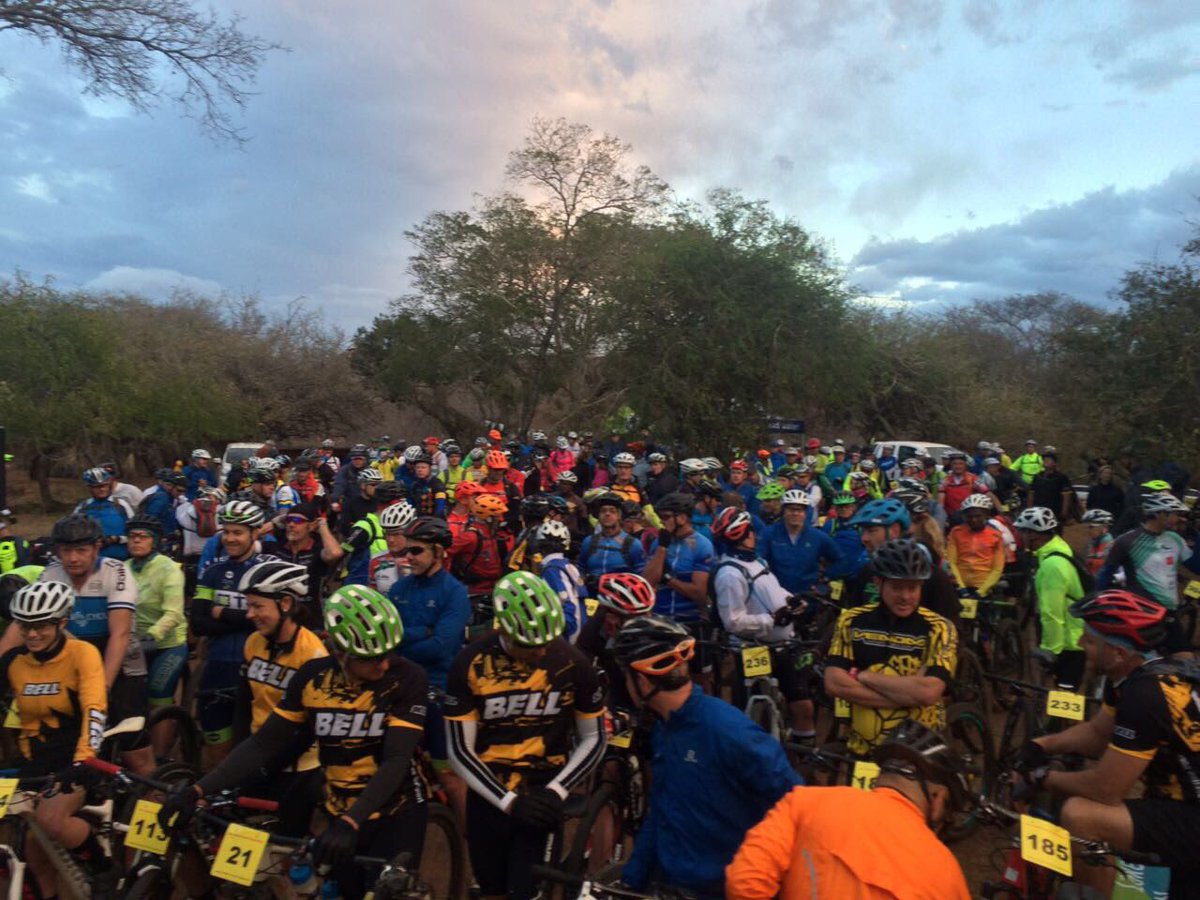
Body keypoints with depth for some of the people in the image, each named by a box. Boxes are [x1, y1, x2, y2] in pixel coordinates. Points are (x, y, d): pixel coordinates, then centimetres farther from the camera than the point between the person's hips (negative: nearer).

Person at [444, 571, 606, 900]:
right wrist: (509, 801, -19)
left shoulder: (571, 662, -14)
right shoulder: (471, 664, -15)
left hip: (541, 794, -1)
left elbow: (594, 740, -3)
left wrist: (556, 791, -15)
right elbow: (460, 751, -10)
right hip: (488, 796, 2)